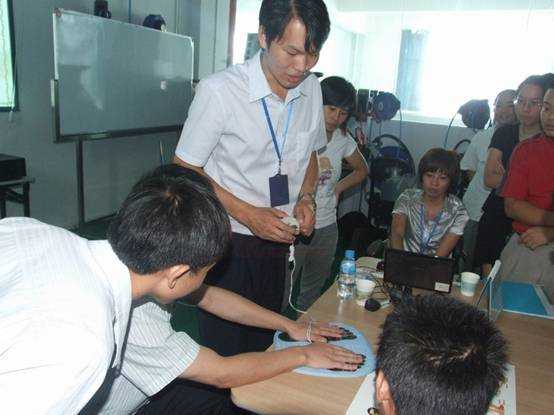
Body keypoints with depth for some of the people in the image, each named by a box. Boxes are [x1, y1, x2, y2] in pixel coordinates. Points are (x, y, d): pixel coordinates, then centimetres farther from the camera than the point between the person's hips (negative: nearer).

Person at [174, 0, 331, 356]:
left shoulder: (311, 89, -1)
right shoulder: (219, 91, -19)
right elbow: (185, 170, -12)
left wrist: (306, 197, -5)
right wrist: (247, 214, -20)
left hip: (278, 239, 5)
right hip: (228, 244, -5)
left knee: (263, 346, 20)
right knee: (224, 355, 8)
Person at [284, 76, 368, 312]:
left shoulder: (343, 140, 5)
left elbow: (361, 170, 22)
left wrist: (338, 188, 8)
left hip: (327, 228, 6)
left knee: (312, 296, 22)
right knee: (280, 294, -1)